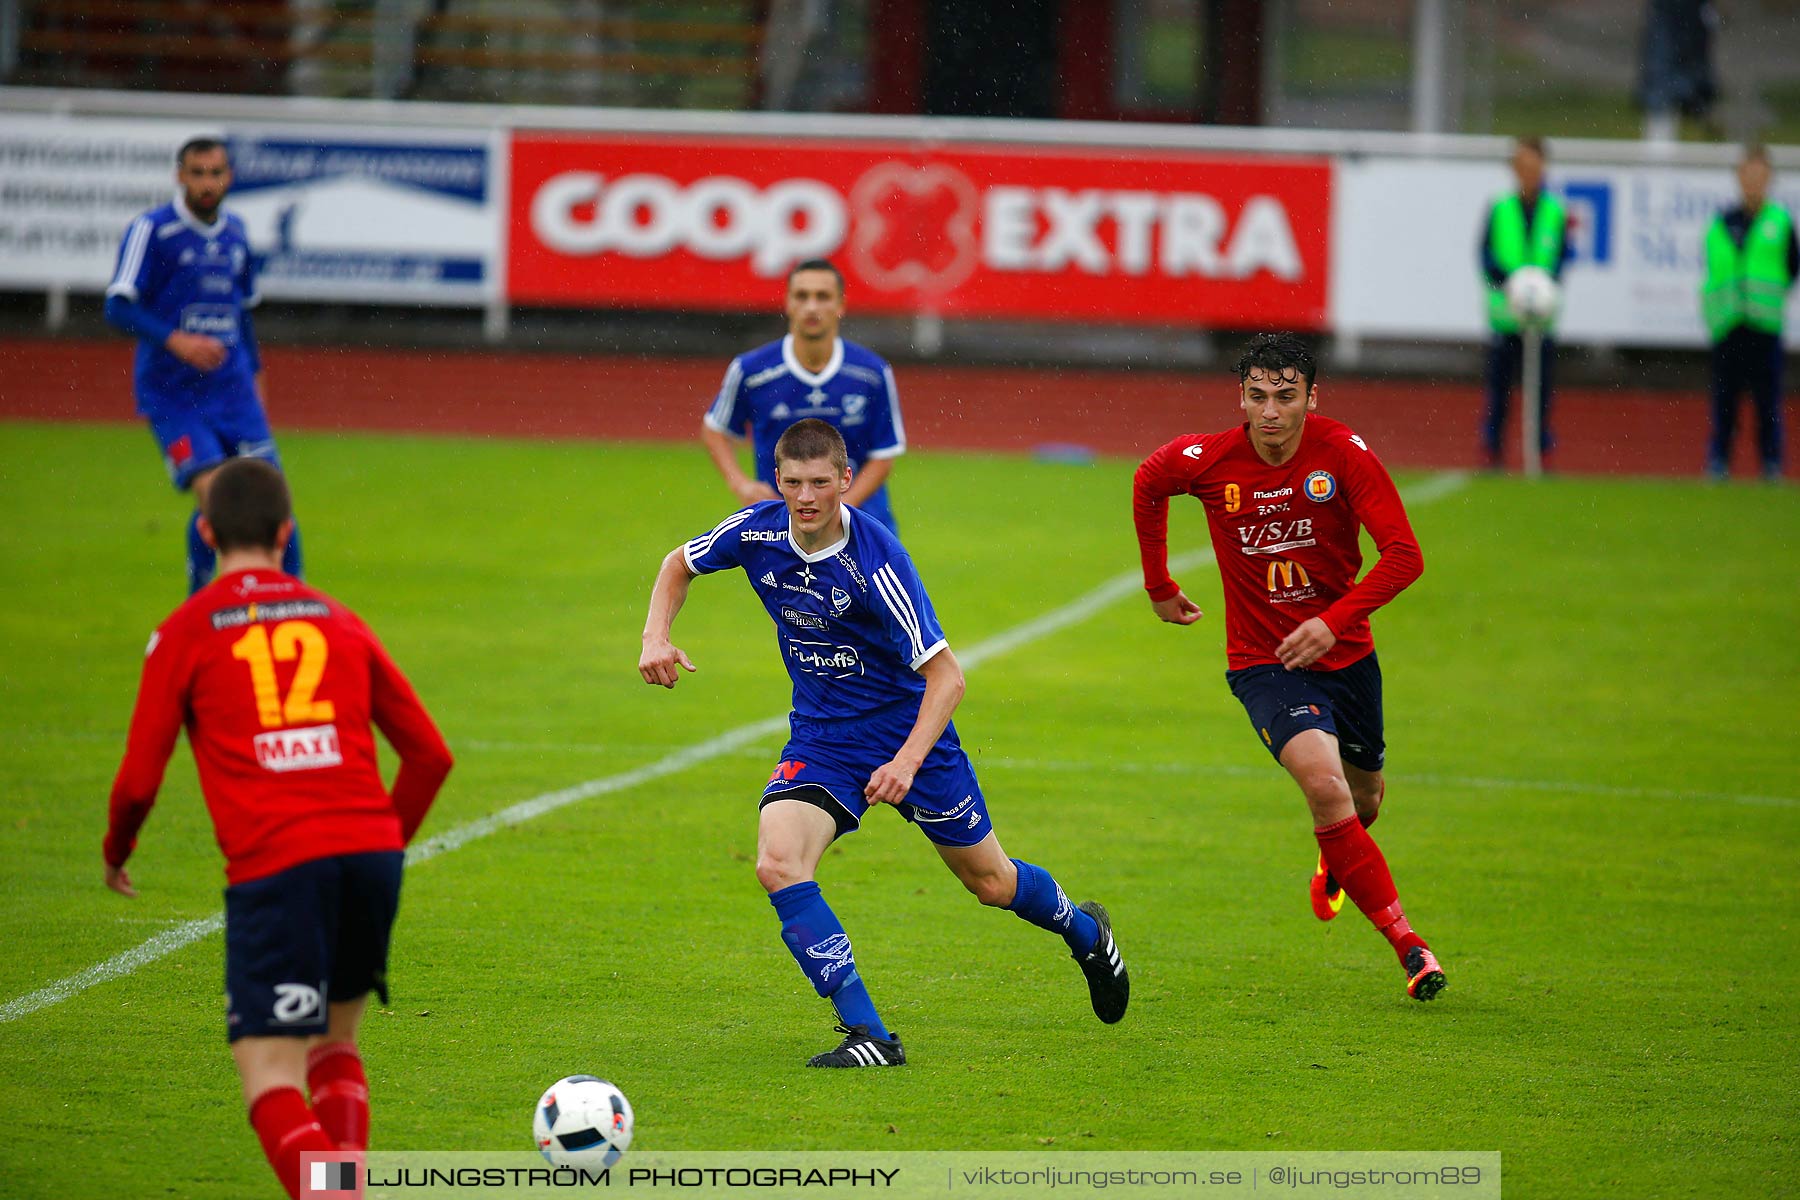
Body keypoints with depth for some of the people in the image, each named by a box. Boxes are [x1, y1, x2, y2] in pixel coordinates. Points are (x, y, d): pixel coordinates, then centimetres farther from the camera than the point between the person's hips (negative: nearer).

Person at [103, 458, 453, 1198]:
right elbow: (430, 754, 19)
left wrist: (116, 852, 24)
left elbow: (138, 780, 3)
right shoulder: (338, 622, 18)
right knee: (335, 1040, 25)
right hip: (370, 846, 4)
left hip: (273, 866, -4)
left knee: (272, 1080, -5)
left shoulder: (186, 632, 7)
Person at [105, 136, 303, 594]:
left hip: (233, 390, 5)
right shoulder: (151, 230, -7)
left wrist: (253, 371, 21)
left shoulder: (235, 233, 11)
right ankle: (198, 600, 3)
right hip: (172, 395, -5)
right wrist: (176, 341, -27)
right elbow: (119, 307, -15)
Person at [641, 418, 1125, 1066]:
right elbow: (679, 564, 9)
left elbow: (946, 673, -26)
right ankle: (868, 1034, -20)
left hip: (906, 726, -4)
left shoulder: (875, 558, -27)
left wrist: (908, 760, -38)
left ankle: (1084, 931, 47)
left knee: (989, 880, 12)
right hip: (820, 738, 4)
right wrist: (656, 637, -9)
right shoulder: (758, 531, -13)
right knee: (778, 865, -23)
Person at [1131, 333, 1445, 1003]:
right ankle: (1405, 942, -21)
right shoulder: (1207, 460, -13)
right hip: (1263, 664, -2)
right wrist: (1159, 586, 16)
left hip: (1345, 653, 2)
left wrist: (1335, 621, -30)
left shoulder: (1342, 453, -17)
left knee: (1363, 800, 20)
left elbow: (1404, 555, -19)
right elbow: (1147, 486, 11)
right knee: (1324, 783, -26)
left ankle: (1335, 865, 60)